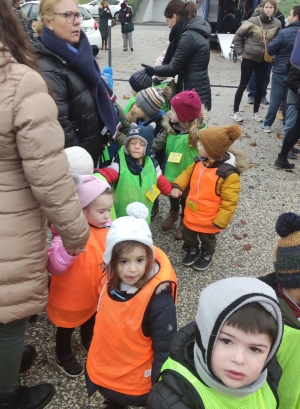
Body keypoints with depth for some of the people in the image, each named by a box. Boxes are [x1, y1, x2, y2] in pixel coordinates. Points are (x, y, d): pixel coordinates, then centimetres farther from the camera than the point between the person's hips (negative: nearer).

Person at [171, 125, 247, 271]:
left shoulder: (229, 174, -32)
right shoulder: (200, 161, -12)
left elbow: (229, 202, -24)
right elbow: (188, 172, 8)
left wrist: (220, 222, -19)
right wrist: (177, 186, -8)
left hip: (208, 219, -5)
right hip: (191, 214, 5)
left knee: (207, 239, 24)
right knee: (187, 235, 27)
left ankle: (206, 255, 55)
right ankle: (192, 250, 57)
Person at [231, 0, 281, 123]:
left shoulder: (277, 24, -4)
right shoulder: (253, 21, -13)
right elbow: (238, 36, -6)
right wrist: (240, 53, -6)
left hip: (264, 60, 3)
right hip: (249, 58, -3)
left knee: (260, 86, 7)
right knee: (243, 85, 2)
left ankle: (256, 112, 21)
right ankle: (235, 111, 12)